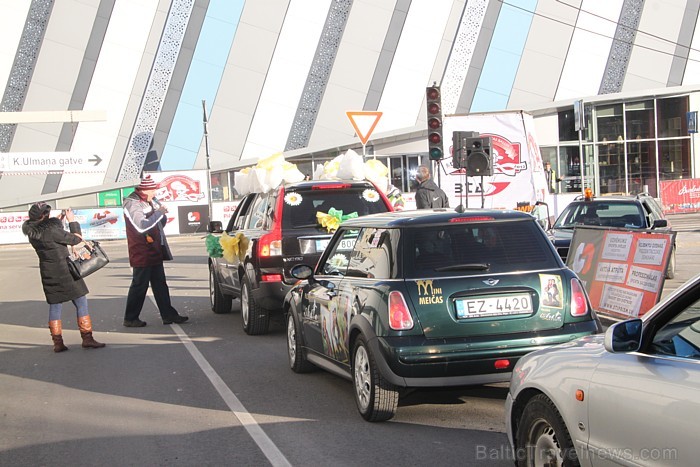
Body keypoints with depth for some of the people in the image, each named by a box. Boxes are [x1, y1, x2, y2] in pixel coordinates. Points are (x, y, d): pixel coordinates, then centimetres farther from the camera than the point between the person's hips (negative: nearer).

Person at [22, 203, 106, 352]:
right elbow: (76, 239, -10)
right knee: (81, 303, 3)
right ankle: (87, 338, 4)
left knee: (55, 306, 13)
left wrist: (60, 220, 15)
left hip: (48, 273, 7)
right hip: (65, 271, -7)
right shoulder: (51, 230, -21)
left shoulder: (32, 233, 1)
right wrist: (72, 220, 1)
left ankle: (57, 343, 13)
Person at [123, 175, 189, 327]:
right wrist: (159, 212, -20)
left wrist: (162, 214, -3)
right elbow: (142, 225, -26)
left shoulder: (150, 201, 12)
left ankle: (168, 315, 17)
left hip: (155, 251, 9)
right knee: (139, 285, -2)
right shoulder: (132, 204, -15)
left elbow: (162, 222, 20)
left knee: (160, 284, 12)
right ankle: (130, 318, 7)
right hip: (142, 254, -9)